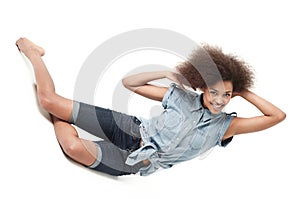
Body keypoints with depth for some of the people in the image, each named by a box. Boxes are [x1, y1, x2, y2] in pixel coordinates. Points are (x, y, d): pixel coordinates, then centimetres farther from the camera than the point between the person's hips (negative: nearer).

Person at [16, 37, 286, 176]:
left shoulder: (226, 125, -2)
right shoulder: (182, 95, -2)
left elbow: (277, 115, -8)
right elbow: (129, 82, 2)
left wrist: (243, 92, -8)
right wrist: (167, 74, -10)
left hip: (135, 163, 0)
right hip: (130, 129, 1)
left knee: (75, 147, -29)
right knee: (49, 99, -10)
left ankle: (58, 112, 6)